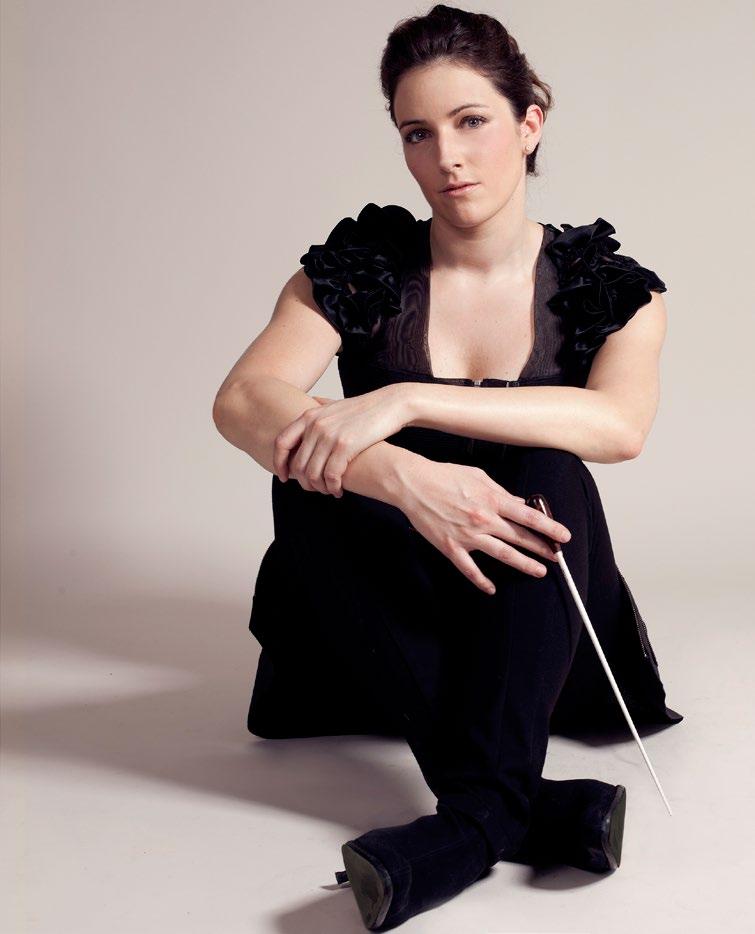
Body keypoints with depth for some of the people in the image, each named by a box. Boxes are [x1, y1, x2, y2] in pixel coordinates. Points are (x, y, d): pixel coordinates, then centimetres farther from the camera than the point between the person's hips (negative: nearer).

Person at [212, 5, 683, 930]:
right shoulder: (359, 270, -1)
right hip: (387, 602, 1)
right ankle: (528, 803, -40)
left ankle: (476, 812, -42)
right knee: (312, 483, -29)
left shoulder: (610, 288, 0)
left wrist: (403, 401, -33)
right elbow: (240, 402, -19)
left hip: (527, 609, 0)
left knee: (545, 473, -29)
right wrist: (407, 478, -38)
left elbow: (619, 423, -23)